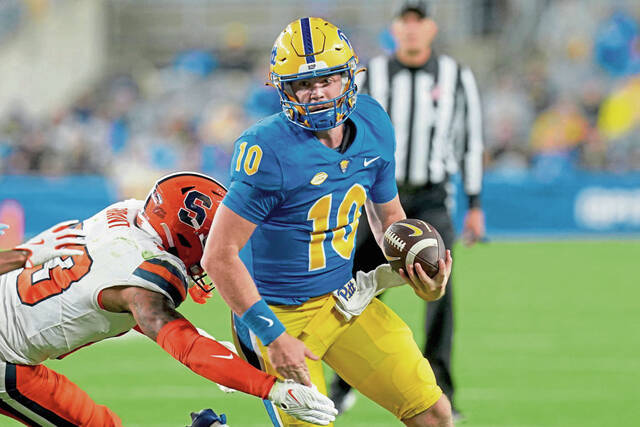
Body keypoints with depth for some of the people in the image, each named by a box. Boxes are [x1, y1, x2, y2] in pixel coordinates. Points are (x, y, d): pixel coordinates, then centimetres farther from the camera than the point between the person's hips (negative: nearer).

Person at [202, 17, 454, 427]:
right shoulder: (270, 151, -24)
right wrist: (273, 335, -23)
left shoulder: (373, 126, -3)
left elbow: (388, 215, 15)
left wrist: (416, 273, -3)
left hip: (344, 301, 7)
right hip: (280, 314, -7)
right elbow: (219, 256, -22)